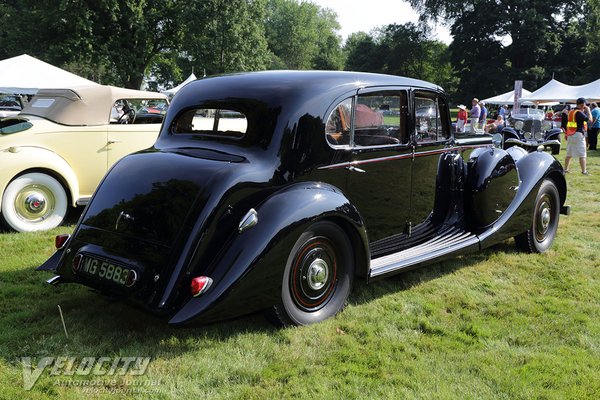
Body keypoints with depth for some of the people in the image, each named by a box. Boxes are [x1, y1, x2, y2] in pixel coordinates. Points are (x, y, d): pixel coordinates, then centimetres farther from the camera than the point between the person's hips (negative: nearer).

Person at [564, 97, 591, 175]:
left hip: (570, 135, 8)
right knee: (582, 155, -4)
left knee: (569, 154, 14)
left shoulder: (571, 112, 12)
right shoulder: (579, 113, -13)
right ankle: (584, 171, -4)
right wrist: (588, 110, -3)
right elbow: (590, 119, -16)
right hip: (578, 134, -8)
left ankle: (565, 169, 16)